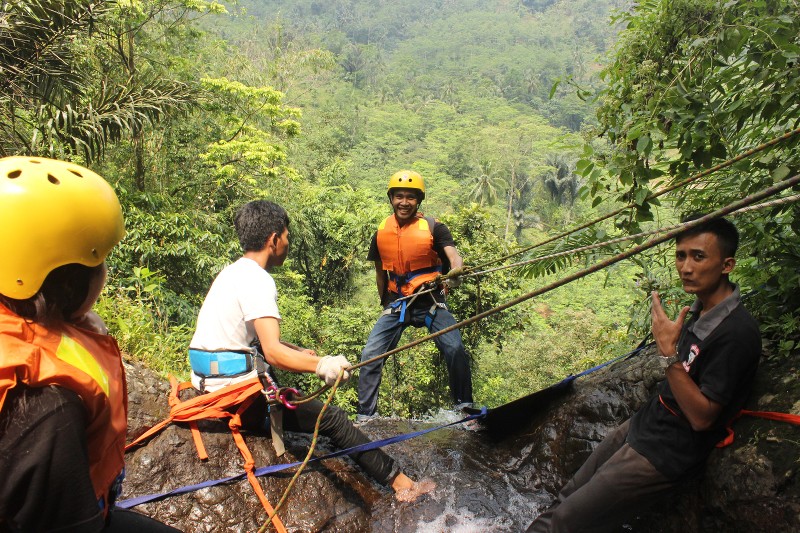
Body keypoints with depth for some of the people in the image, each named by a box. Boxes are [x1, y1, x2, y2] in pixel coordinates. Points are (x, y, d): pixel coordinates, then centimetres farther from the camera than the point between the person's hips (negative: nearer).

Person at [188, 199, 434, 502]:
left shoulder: (233, 272, 12)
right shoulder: (256, 280, -19)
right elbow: (272, 352, -31)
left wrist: (299, 352, 23)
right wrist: (319, 365, -46)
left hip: (208, 383, 10)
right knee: (332, 418, -7)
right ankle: (399, 482, 0)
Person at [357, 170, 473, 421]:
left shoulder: (433, 228, -7)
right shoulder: (381, 233, 5)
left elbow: (453, 254, -22)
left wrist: (456, 271, -45)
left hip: (430, 301, -3)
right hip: (395, 304, 3)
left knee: (455, 350, -18)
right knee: (370, 355, -5)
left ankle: (464, 406, 2)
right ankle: (365, 415, 9)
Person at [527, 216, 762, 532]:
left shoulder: (736, 333, -24)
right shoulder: (701, 310, 2)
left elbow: (701, 417, -25)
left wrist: (669, 352, -31)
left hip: (663, 454, -8)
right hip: (641, 424, 8)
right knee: (568, 496, 14)